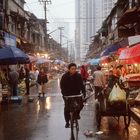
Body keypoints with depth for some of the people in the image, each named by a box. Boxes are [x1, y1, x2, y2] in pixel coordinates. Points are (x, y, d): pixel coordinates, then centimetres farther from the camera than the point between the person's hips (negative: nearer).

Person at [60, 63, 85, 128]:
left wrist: (83, 92, -14)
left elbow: (81, 85, -2)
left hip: (76, 94, 1)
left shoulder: (78, 76, -3)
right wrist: (64, 94, -19)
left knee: (81, 104, -15)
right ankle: (67, 121, 10)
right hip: (67, 95, -1)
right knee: (67, 107, -7)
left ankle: (77, 113, 18)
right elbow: (62, 86, -7)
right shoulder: (64, 76, -7)